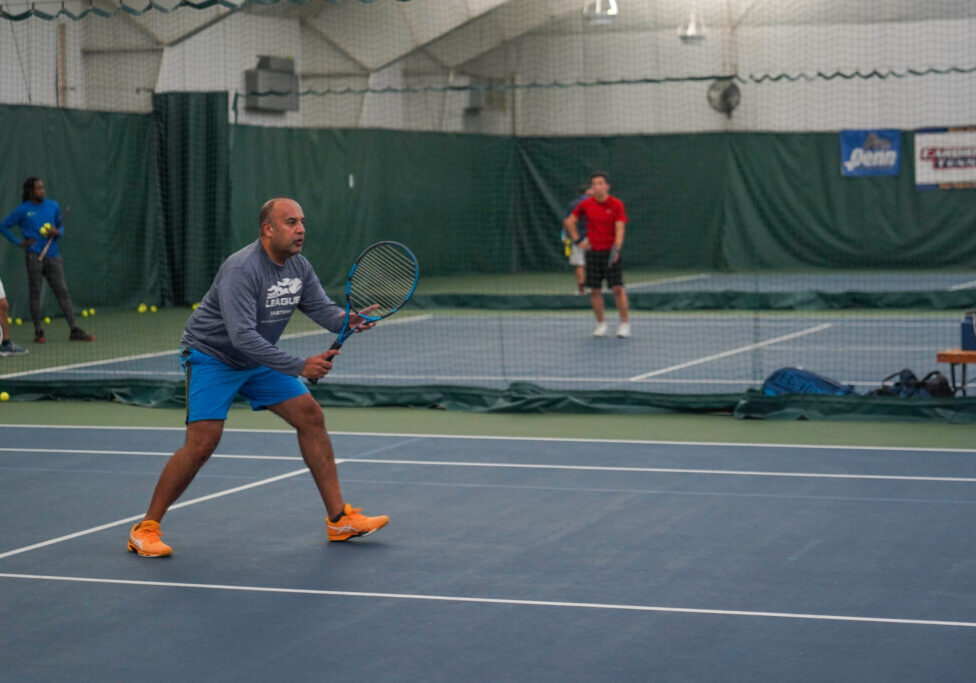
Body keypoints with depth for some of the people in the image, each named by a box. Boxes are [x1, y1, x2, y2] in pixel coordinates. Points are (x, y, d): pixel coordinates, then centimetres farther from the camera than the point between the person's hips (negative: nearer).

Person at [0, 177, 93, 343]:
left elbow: (61, 227, 19)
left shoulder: (53, 206, 11)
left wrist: (57, 233, -4)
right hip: (34, 256, -3)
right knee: (35, 294, 1)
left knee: (63, 292, -1)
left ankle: (74, 330, -3)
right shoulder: (22, 210, 2)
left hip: (53, 256, 3)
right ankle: (38, 332, 6)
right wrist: (19, 242, -2)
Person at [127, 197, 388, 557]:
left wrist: (349, 321, -29)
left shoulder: (299, 267, -4)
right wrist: (300, 366, -39)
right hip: (211, 356, -8)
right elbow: (243, 336, -37)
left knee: (310, 416, 0)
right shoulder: (242, 270, -30)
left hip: (259, 358, 8)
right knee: (202, 442, -18)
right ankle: (145, 529, -4)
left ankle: (339, 518, 6)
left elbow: (323, 308, -5)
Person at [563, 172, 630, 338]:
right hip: (592, 251, 3)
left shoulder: (616, 205, -6)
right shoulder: (585, 204, 2)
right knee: (595, 290, 3)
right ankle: (601, 324, 14)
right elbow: (569, 221, 15)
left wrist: (617, 249, -27)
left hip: (611, 251, -3)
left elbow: (620, 229, -12)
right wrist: (577, 240, 6)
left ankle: (624, 324, -1)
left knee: (618, 288, -9)